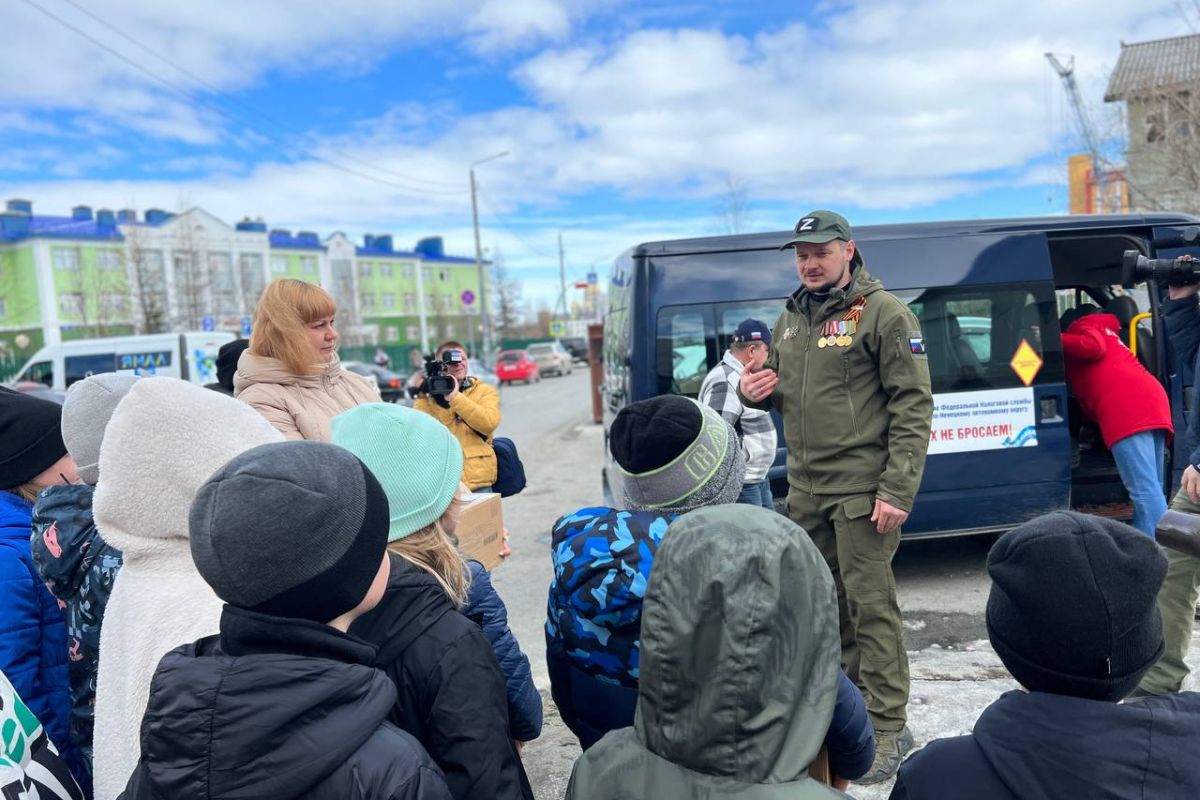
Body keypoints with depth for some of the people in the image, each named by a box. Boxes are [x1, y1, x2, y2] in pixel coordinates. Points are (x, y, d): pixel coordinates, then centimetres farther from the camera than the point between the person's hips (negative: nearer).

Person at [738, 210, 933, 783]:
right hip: (805, 489, 7)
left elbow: (913, 406, -11)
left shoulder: (882, 312, -6)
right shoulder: (791, 319, 14)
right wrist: (752, 392, 1)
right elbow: (777, 389, 27)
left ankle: (886, 726, 10)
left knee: (870, 605, -3)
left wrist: (897, 490, -17)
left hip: (861, 490, -7)